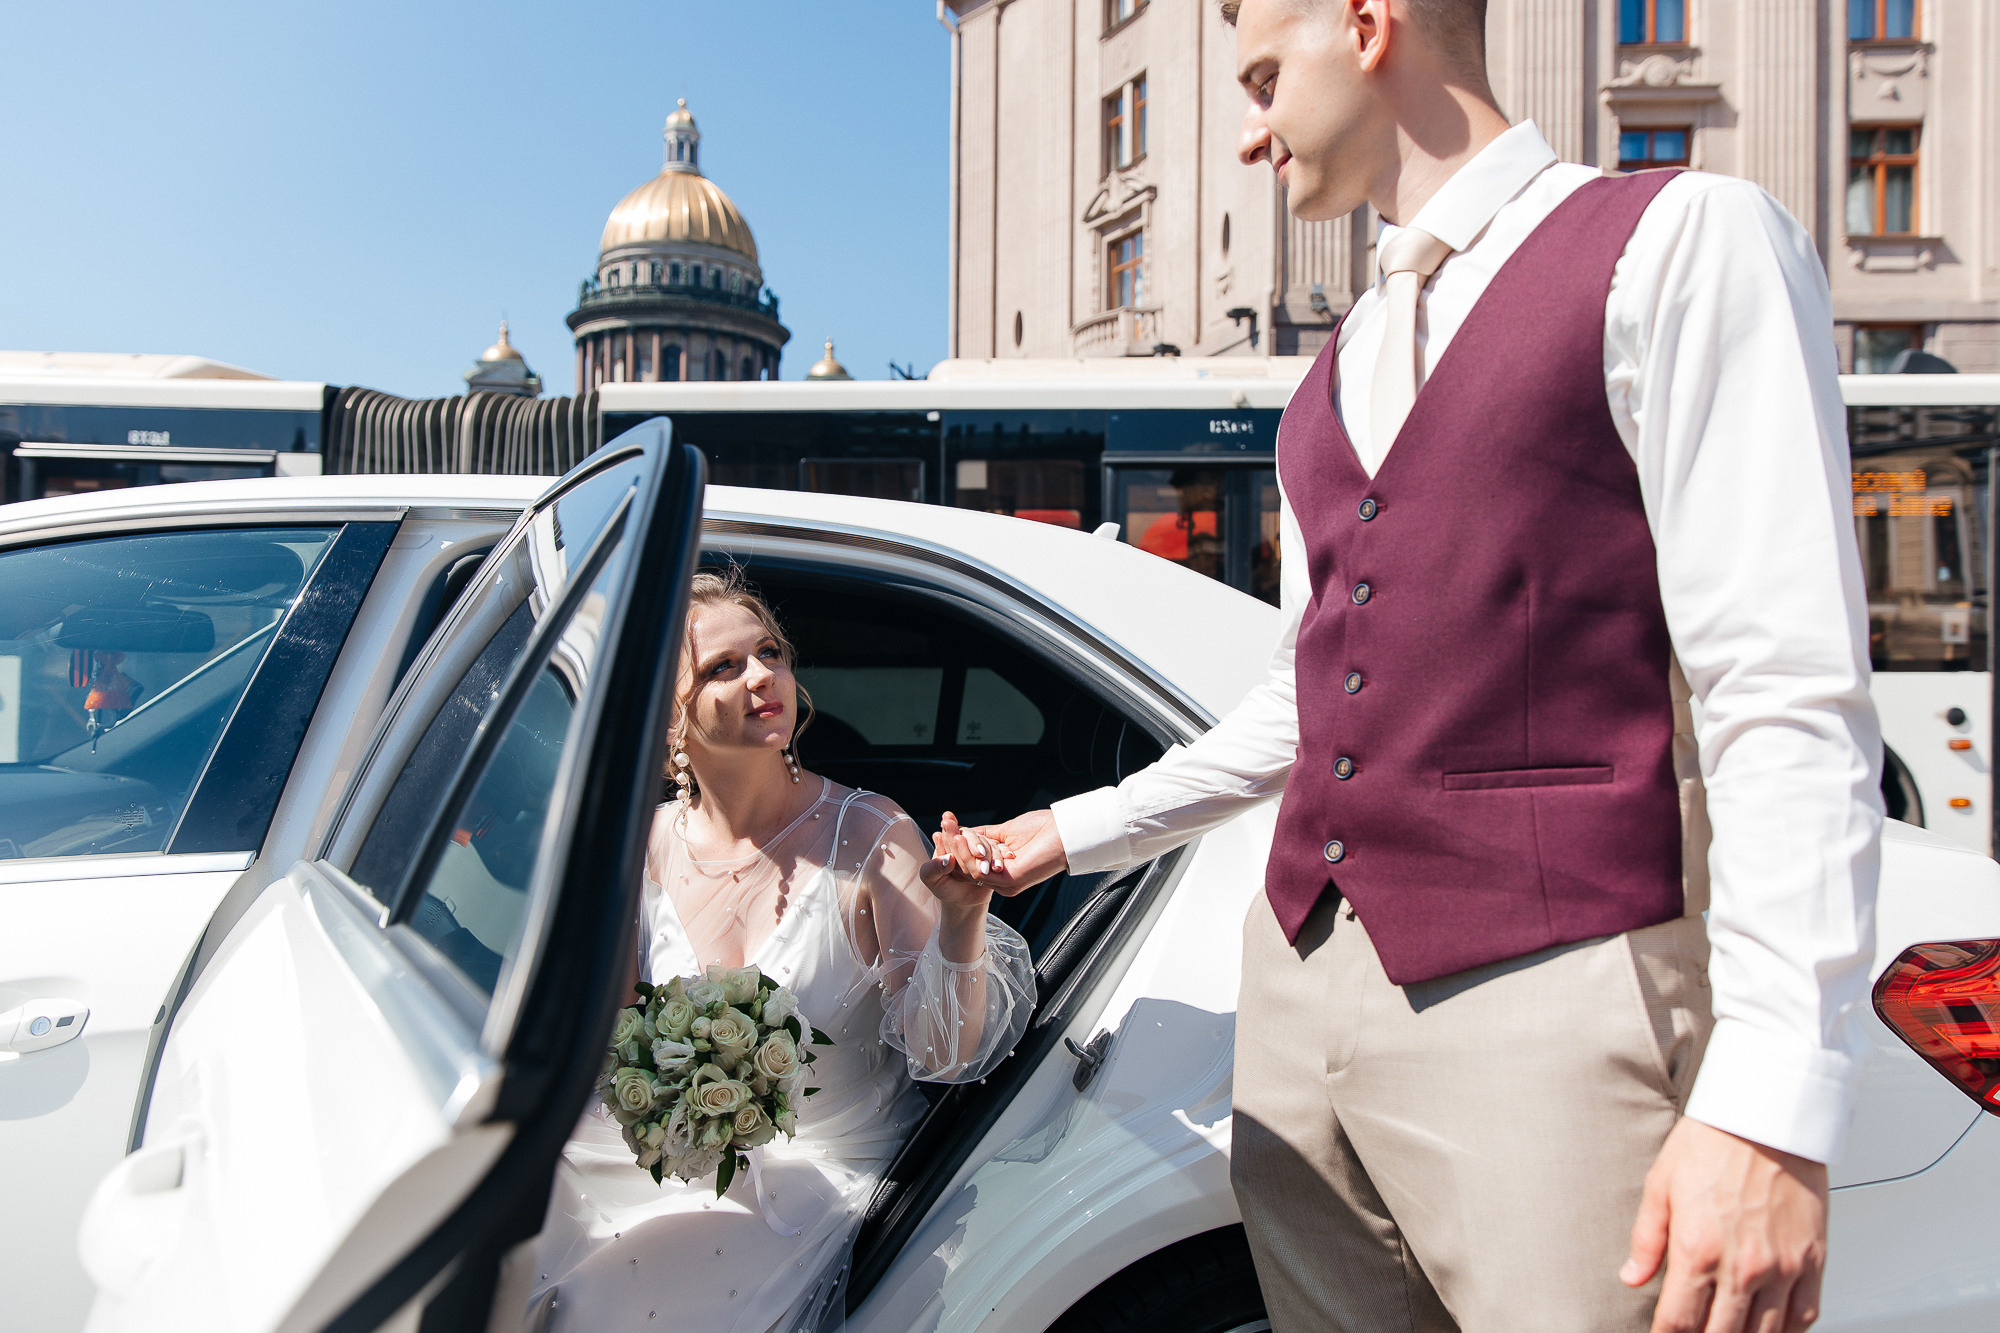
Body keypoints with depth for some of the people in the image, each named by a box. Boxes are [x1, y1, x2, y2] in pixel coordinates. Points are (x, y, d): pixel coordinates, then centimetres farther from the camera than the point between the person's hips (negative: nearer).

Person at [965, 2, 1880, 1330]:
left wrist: (1775, 1104, -18)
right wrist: (1076, 831, 25)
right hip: (1305, 985, 7)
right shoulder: (1336, 377, 19)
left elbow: (1787, 694, -12)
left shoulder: (1681, 242, -3)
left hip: (1547, 1001, -6)